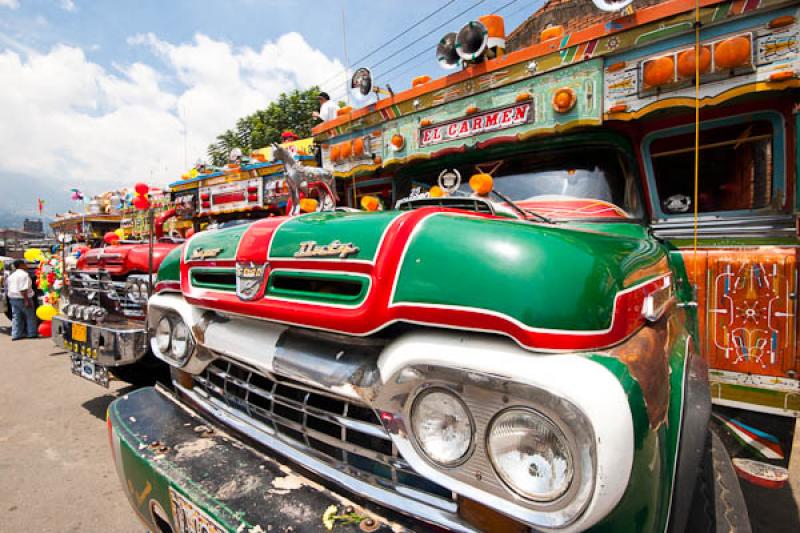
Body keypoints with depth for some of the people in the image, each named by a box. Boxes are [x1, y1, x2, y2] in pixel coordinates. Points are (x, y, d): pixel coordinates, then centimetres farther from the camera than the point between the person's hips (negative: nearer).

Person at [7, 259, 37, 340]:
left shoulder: (12, 275, 14)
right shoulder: (24, 274, -15)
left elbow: (10, 288, 19)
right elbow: (23, 289, -22)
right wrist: (26, 300, -22)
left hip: (12, 298, 8)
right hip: (22, 298, -8)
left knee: (16, 317, 11)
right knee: (30, 316, 3)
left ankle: (16, 334, 11)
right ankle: (32, 333, 8)